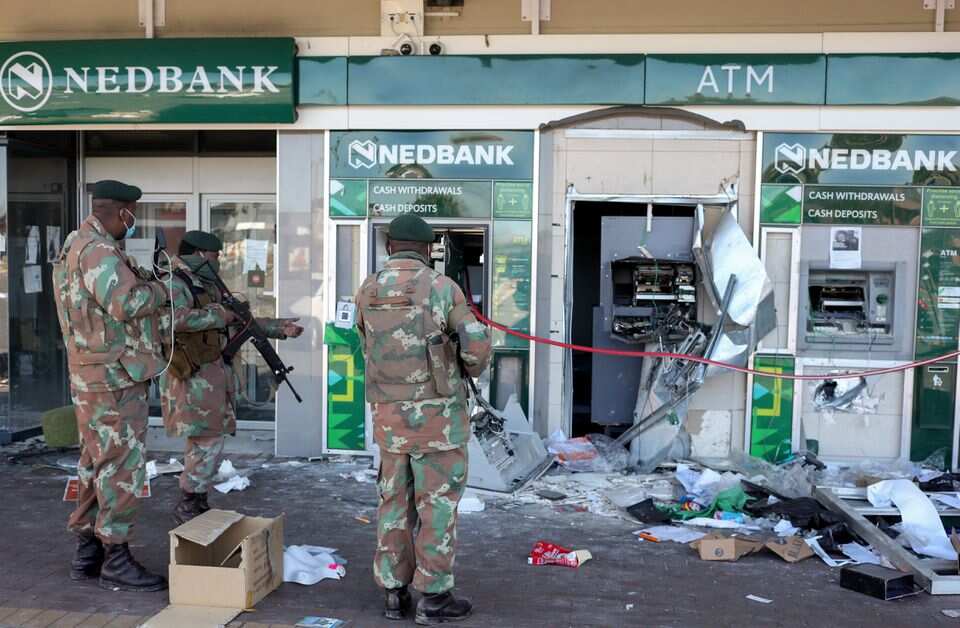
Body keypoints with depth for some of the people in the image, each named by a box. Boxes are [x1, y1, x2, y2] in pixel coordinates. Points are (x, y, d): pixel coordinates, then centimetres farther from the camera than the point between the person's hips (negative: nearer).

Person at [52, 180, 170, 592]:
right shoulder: (98, 250, -17)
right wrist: (166, 287, -13)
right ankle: (115, 560, 4)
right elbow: (128, 303, -29)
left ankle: (87, 552, 25)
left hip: (93, 378, 11)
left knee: (96, 464, 16)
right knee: (122, 466, -4)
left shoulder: (77, 246, 17)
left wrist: (150, 284, 7)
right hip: (114, 378, -11)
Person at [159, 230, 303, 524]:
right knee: (209, 442, -7)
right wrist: (219, 315, -20)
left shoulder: (207, 287, 16)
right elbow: (178, 320, -31)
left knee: (205, 440, 13)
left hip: (211, 373, 9)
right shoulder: (174, 284, -13)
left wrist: (279, 327, 16)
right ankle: (187, 507, 5)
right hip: (191, 377, -9)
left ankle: (196, 504, 23)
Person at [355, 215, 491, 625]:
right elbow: (476, 345, -16)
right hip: (437, 414, -5)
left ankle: (394, 593, 21)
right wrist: (473, 368, 7)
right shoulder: (442, 288, -12)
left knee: (394, 503, 14)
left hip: (389, 414, 5)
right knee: (437, 504, 4)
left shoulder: (367, 293, 4)